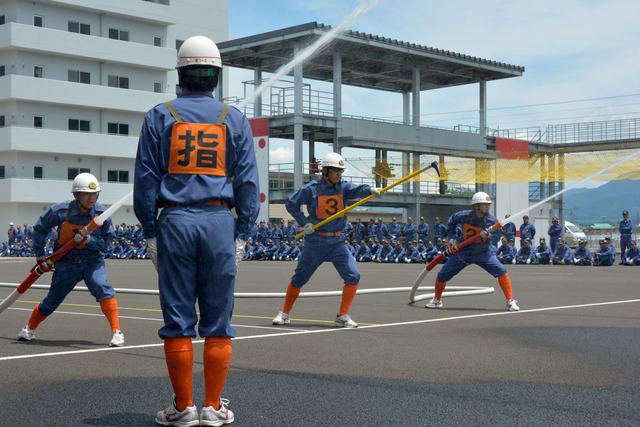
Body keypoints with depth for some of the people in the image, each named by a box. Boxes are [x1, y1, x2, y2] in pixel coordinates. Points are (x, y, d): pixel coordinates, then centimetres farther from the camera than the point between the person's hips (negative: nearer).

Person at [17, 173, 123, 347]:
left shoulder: (101, 213, -15)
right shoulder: (60, 211, -16)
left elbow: (106, 242, -9)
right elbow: (40, 228, 0)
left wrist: (88, 240, -27)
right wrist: (40, 256, 2)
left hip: (92, 260, 0)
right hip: (66, 262, 0)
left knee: (102, 287, -27)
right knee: (52, 299, 12)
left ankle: (116, 331, -21)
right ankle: (30, 328, 40)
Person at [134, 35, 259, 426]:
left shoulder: (160, 116, 5)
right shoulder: (235, 119, 7)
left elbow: (145, 180, 2)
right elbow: (248, 182, 4)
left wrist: (150, 233, 6)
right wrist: (243, 235, 8)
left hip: (175, 221, 0)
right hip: (220, 222, 1)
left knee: (178, 320, 4)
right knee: (218, 321, 5)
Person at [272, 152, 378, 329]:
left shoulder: (343, 187, -2)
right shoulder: (311, 189, -9)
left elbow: (358, 190, -21)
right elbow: (290, 203, -2)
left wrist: (370, 190, -42)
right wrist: (304, 223, -11)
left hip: (337, 242, 3)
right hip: (315, 242, -2)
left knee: (353, 276, -11)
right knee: (299, 279, 6)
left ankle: (343, 316, -1)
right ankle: (284, 314, 24)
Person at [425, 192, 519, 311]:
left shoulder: (491, 221, -18)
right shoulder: (463, 216, -19)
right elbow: (451, 222, 3)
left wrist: (486, 237, -33)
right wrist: (451, 238, -3)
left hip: (483, 253, 0)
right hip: (462, 252, 0)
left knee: (501, 272, -20)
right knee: (442, 276, 3)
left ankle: (510, 301, -8)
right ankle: (437, 300, 31)